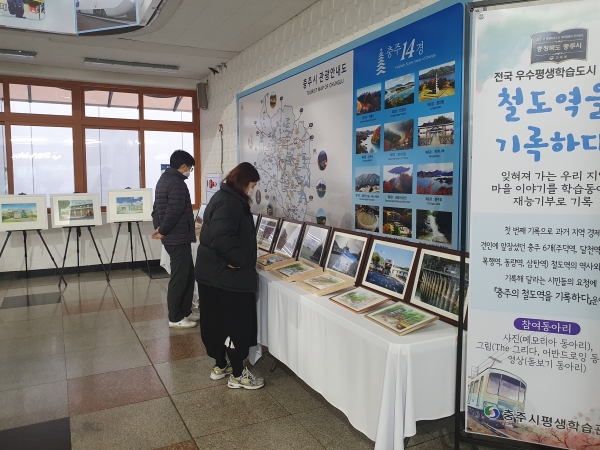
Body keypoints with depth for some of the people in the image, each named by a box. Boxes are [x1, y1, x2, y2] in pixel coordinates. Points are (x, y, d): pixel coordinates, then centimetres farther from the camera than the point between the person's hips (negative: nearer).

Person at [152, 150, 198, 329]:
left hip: (174, 237, 10)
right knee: (179, 279, 0)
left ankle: (185, 312, 26)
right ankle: (175, 318, 10)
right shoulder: (177, 183, -18)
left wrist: (159, 228, 9)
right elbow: (174, 212, -25)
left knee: (188, 275, 17)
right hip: (179, 238, -10)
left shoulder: (164, 179, 16)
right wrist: (162, 231, -12)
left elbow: (157, 209, 18)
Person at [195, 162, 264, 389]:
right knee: (237, 324, 1)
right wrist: (237, 260, -20)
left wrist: (242, 258, 16)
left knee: (216, 320, 18)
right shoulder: (230, 203, -21)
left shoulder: (224, 196, 13)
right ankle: (237, 374, 14)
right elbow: (221, 237, -33)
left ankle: (220, 365, 32)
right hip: (227, 276, -11)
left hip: (212, 273, 11)